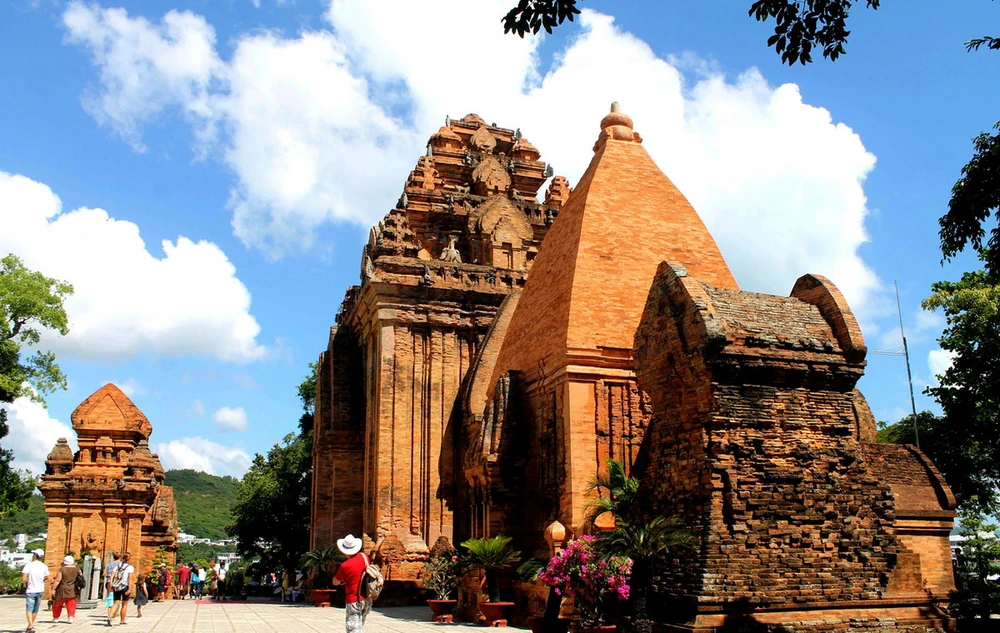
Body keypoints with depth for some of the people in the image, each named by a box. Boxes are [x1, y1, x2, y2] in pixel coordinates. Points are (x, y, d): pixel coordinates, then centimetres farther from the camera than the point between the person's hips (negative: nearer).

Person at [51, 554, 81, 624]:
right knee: (71, 605, 7)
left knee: (57, 604, 16)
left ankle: (55, 618, 24)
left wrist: (53, 589, -12)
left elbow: (58, 580, -15)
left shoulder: (62, 569, -11)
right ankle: (71, 618, -4)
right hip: (72, 591, 2)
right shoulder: (77, 569, 0)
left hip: (62, 590, -2)